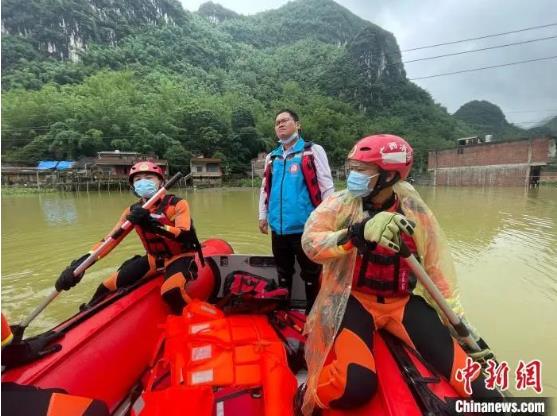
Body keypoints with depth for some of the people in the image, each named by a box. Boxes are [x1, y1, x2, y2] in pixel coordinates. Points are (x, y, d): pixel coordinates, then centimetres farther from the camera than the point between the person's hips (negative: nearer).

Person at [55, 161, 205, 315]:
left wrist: (152, 224, -46)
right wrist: (79, 264, -21)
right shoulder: (133, 211, -1)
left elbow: (184, 236, -32)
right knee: (108, 287, 6)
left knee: (171, 291, -35)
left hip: (180, 257, -6)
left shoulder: (178, 204, -17)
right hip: (153, 258, 6)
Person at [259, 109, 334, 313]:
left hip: (305, 227, -5)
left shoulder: (313, 151, -2)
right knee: (283, 273, 21)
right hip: (278, 228, 6)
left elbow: (327, 186, -5)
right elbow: (265, 188, 19)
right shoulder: (271, 157, 14)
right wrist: (263, 215, 15)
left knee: (311, 274, 8)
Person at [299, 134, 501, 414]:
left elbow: (438, 269, 3)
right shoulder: (340, 204, -8)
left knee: (481, 391, -11)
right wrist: (357, 233, -37)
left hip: (403, 302, 3)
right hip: (353, 300, -2)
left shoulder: (415, 212, -4)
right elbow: (310, 242, -21)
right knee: (356, 385, -23)